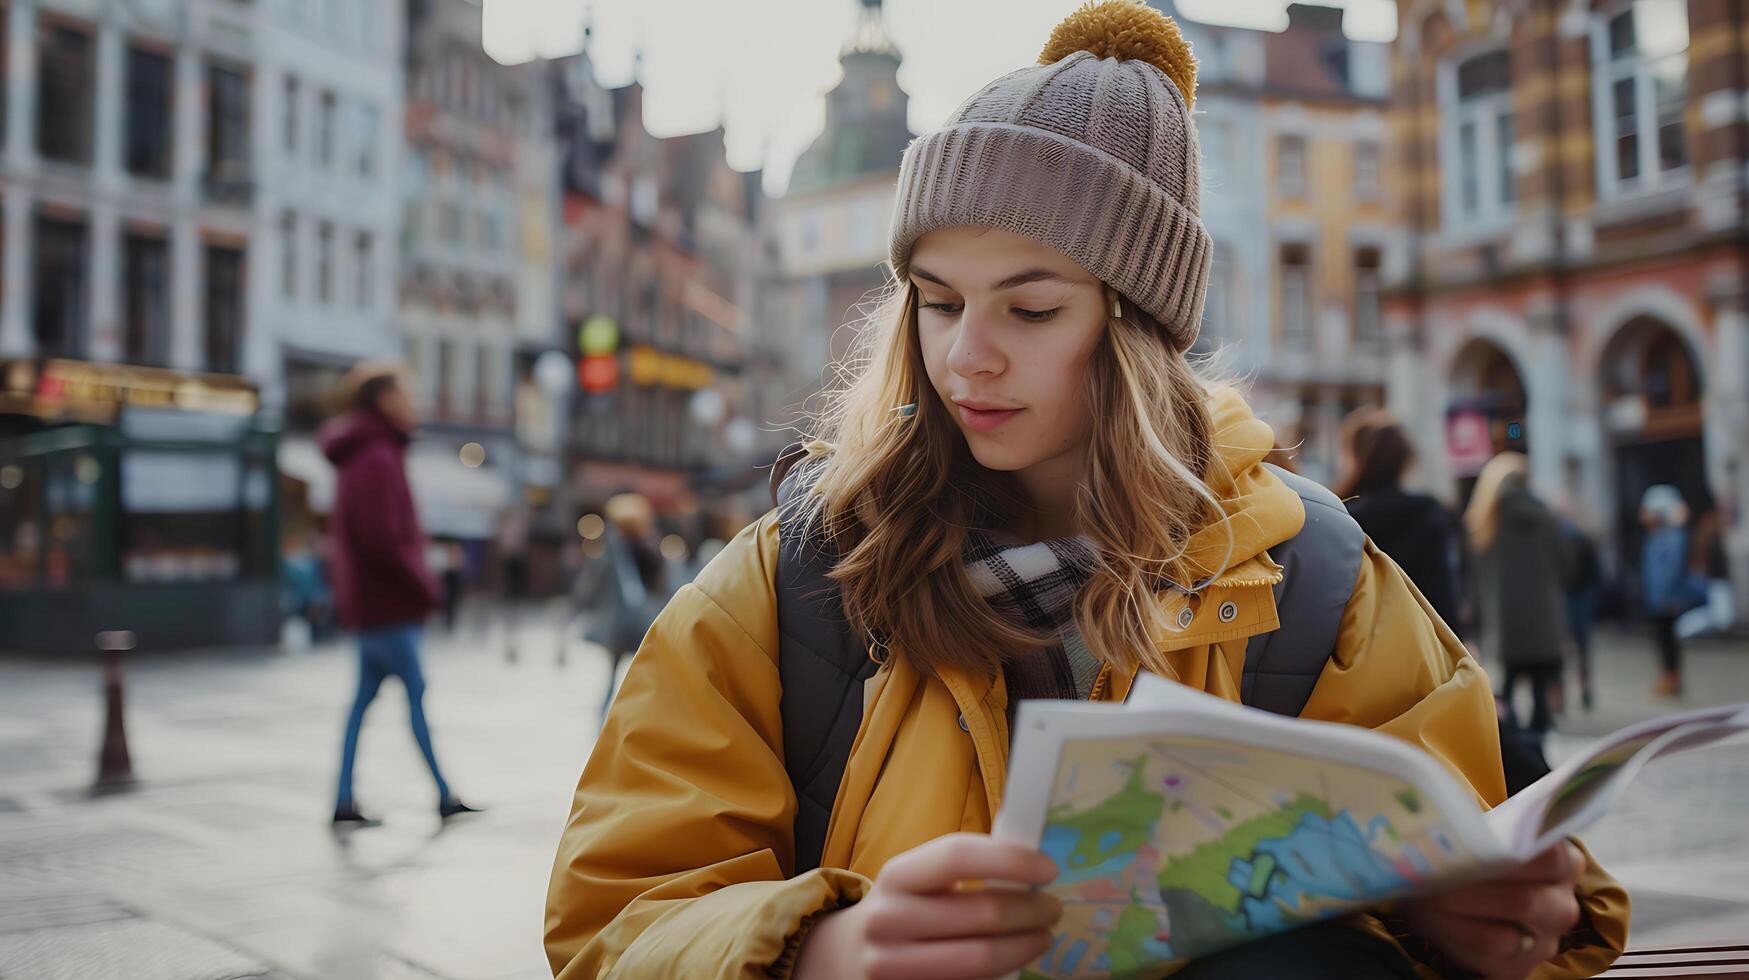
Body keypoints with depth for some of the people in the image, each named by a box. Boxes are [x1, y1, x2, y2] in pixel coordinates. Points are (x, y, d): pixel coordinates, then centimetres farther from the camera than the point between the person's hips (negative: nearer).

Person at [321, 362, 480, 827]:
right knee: (415, 692, -3)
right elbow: (383, 540, -23)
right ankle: (444, 795, 3)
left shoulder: (360, 457, 16)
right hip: (386, 601, -10)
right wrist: (426, 585, -13)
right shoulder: (377, 458, -17)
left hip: (370, 599, 10)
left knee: (365, 696, 9)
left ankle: (344, 801, 10)